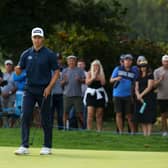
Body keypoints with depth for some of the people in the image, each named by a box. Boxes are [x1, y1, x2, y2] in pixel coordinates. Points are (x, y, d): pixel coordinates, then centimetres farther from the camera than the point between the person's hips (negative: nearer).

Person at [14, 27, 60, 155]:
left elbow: (56, 72, -2)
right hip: (29, 89, 3)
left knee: (45, 119, 3)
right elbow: (19, 71, 8)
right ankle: (24, 146, -6)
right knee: (25, 116, -7)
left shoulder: (49, 54, -3)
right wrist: (17, 70, -16)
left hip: (44, 90, -3)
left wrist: (49, 87, -12)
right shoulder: (26, 54, 7)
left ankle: (47, 147, 13)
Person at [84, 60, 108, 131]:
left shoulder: (102, 73, 8)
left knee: (99, 115, 4)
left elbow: (103, 83, -5)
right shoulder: (89, 73, 4)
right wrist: (93, 76, -15)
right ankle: (89, 130, -12)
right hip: (91, 94, -2)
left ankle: (99, 130, 7)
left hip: (100, 95, 2)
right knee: (90, 114, -13)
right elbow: (87, 82, -7)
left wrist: (99, 75, -8)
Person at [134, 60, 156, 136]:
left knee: (149, 118, -10)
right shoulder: (139, 77, 15)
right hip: (140, 99, 5)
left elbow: (149, 87, -9)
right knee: (142, 117, 0)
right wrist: (138, 96, -9)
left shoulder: (150, 75, -1)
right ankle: (144, 133, 2)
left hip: (149, 98, -5)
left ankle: (149, 133, -13)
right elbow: (136, 88, 10)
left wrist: (141, 95, -11)